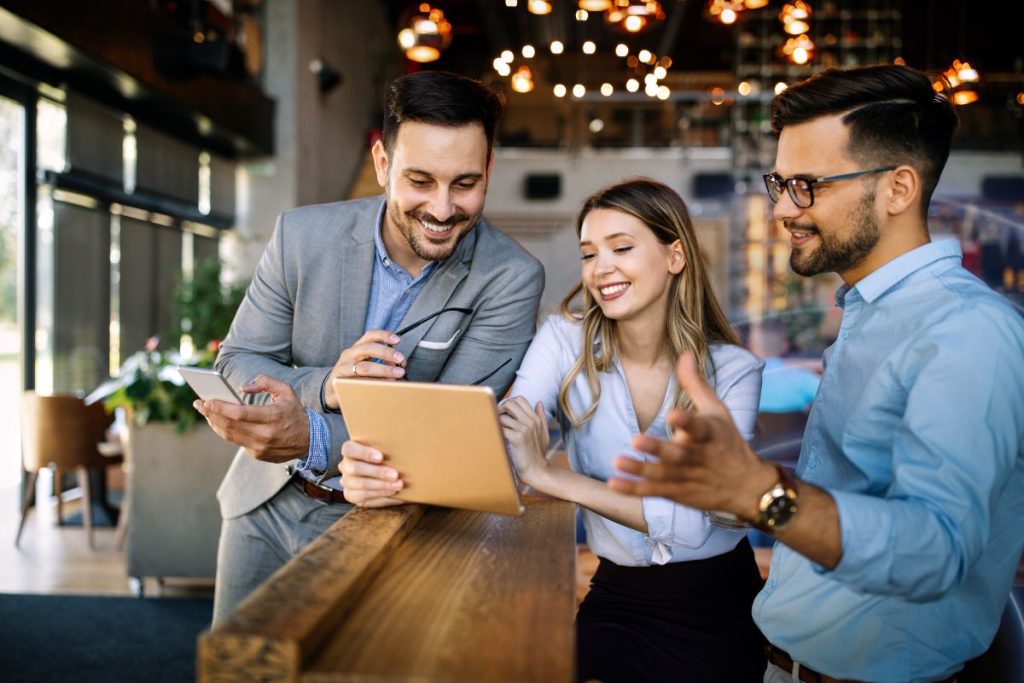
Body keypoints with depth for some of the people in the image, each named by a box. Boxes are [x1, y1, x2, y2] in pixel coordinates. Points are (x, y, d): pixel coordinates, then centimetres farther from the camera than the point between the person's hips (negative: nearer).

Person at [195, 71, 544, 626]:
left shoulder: (510, 279, -19)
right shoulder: (303, 235, -12)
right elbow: (236, 362, -5)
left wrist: (311, 436, -38)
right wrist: (324, 385, -28)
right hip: (268, 506, 3)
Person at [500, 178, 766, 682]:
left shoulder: (733, 371, -10)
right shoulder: (565, 341, -5)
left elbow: (694, 521, -21)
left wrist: (550, 476, -26)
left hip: (716, 607, -2)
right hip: (616, 598, 2)